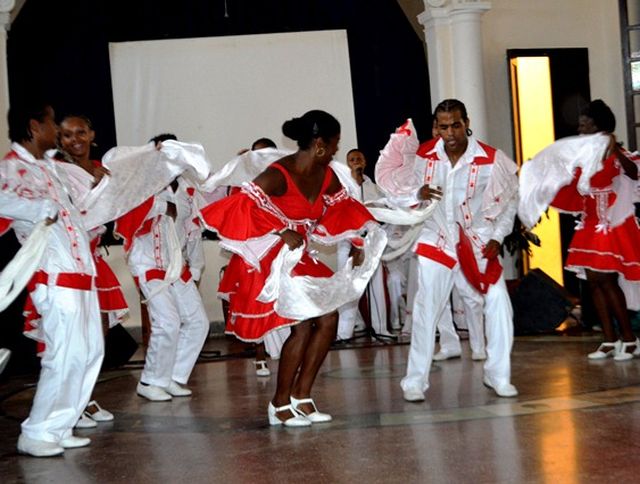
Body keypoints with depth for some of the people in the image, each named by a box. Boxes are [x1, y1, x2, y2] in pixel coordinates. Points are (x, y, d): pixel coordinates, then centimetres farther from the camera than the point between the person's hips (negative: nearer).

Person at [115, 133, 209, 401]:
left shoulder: (187, 190, 8)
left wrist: (194, 268, 18)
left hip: (178, 266, 8)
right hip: (150, 265, -7)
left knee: (198, 321, 6)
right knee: (168, 323, -15)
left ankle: (173, 378, 18)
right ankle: (150, 382, 3)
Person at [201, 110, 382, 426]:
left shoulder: (326, 176, 3)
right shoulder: (278, 175, -22)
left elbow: (343, 210, 19)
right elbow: (239, 208, -33)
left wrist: (356, 244, 10)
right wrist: (281, 233, -35)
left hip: (300, 259, 9)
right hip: (268, 261, -9)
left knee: (329, 318, 2)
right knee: (302, 324, -15)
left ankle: (301, 397, 13)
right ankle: (280, 405, 1)